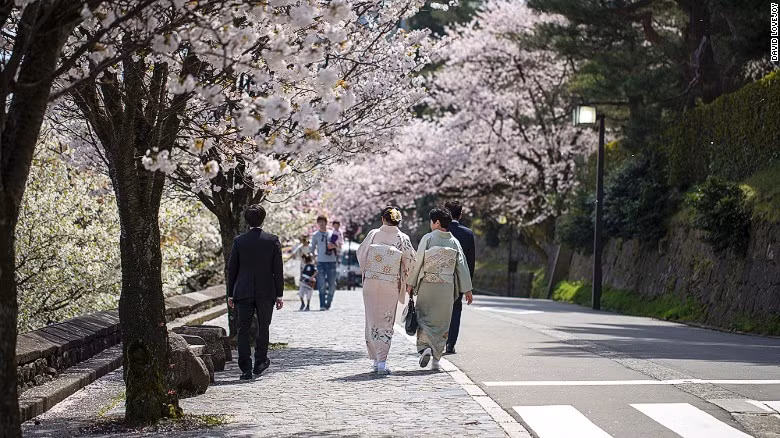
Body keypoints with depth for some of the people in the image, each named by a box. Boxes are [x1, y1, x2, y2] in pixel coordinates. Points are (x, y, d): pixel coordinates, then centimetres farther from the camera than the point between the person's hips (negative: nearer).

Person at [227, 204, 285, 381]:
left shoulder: (239, 241, -1)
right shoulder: (273, 240, -4)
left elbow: (232, 269, 3)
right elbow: (278, 270, -3)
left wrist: (230, 294, 10)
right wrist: (279, 295, 2)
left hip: (243, 293, 1)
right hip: (266, 293, 0)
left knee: (243, 330, 3)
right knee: (263, 328, 15)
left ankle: (246, 369, -1)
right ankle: (260, 363, 19)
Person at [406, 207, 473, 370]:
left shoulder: (428, 238, -6)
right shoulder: (454, 242, 4)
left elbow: (417, 261, -5)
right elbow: (462, 266, 5)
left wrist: (410, 283, 3)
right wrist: (467, 289, 10)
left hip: (428, 284, -3)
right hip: (447, 285, 3)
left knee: (424, 318, 6)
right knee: (442, 322, 10)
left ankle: (425, 347, -19)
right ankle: (436, 359, 12)